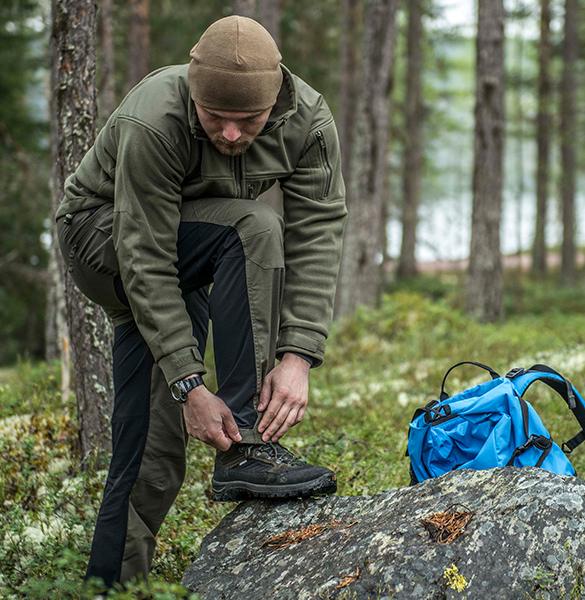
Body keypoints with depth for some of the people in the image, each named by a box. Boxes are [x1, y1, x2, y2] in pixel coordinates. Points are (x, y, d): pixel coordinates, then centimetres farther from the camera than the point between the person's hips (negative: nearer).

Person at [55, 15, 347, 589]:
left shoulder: (308, 121, -22)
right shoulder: (150, 126, -36)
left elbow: (318, 238, -24)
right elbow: (146, 263, -34)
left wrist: (298, 356, -36)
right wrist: (189, 385, -37)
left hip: (190, 253, 5)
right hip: (101, 233, -5)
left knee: (157, 445, 0)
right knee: (254, 228, -32)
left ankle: (111, 579, 14)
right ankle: (244, 451, -31)